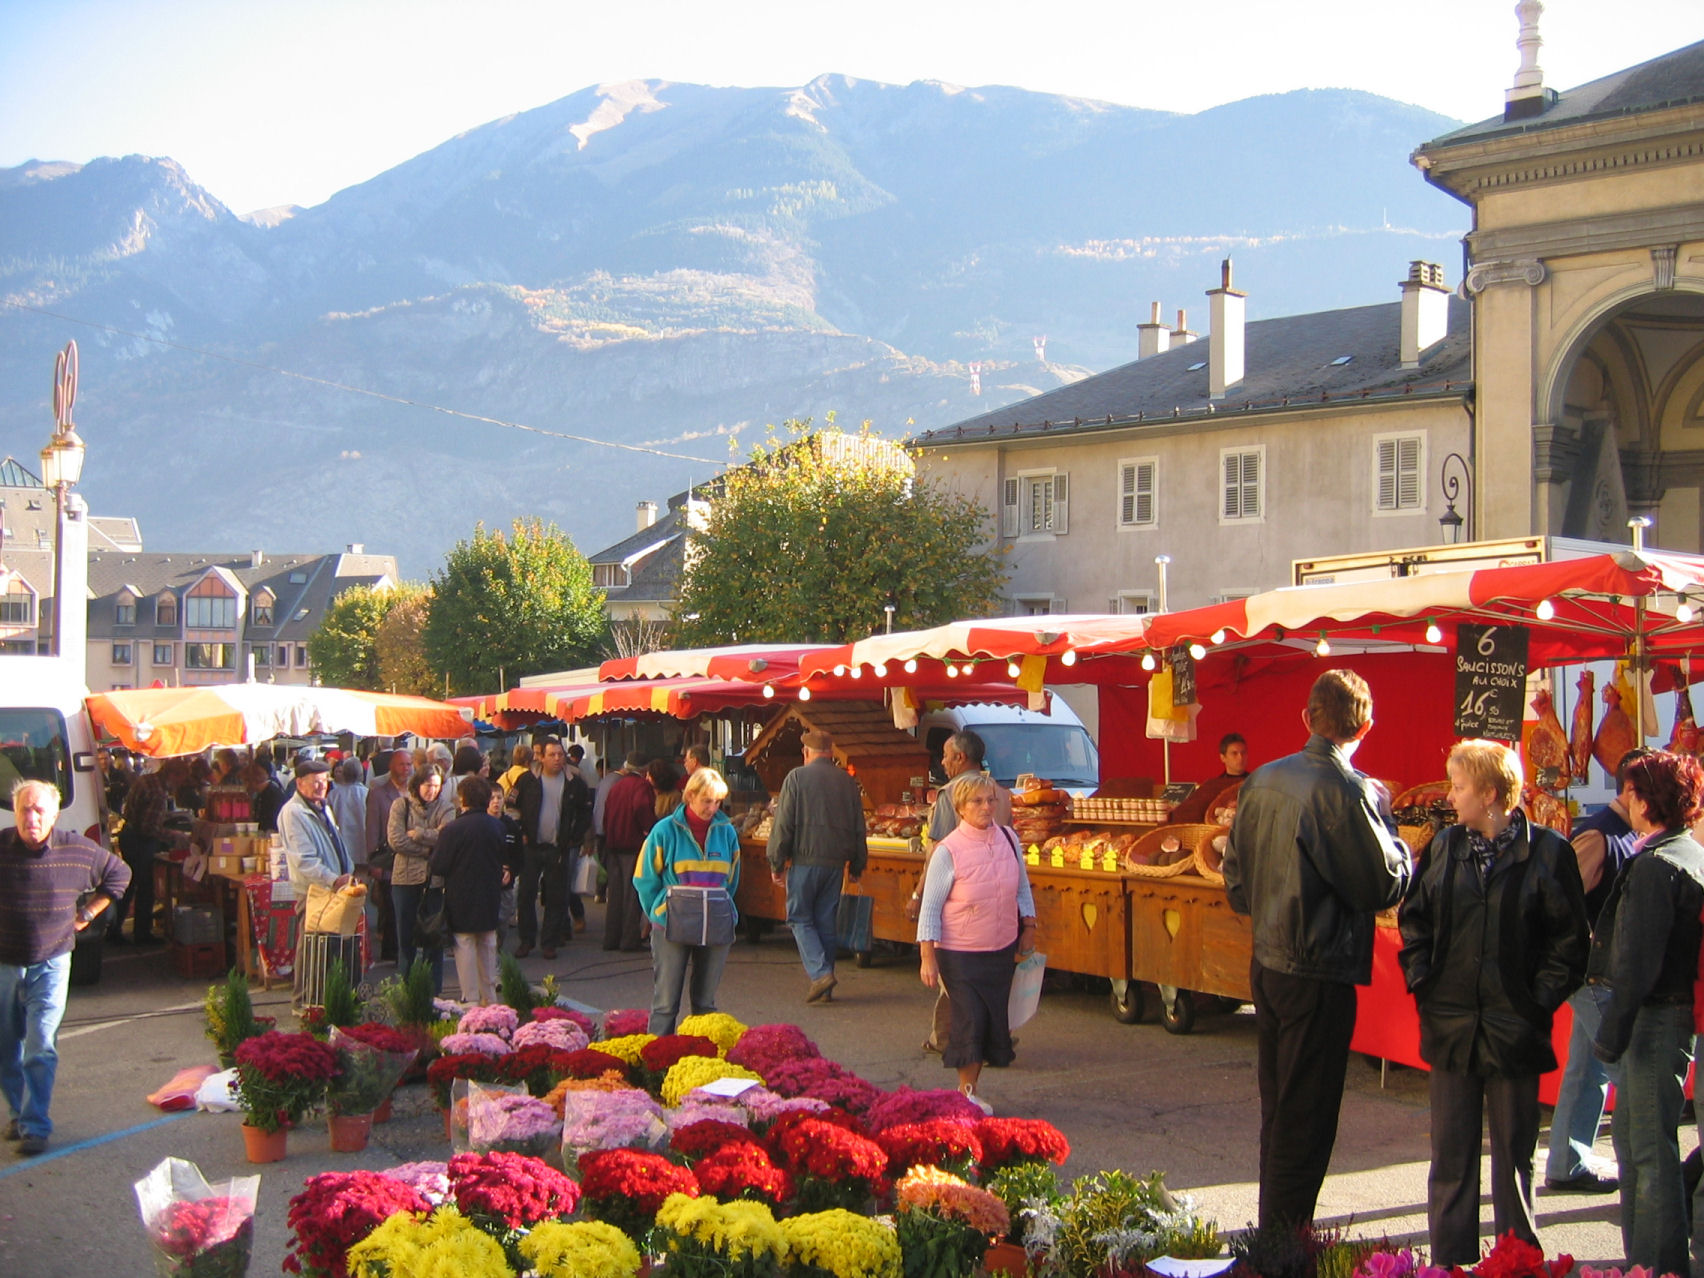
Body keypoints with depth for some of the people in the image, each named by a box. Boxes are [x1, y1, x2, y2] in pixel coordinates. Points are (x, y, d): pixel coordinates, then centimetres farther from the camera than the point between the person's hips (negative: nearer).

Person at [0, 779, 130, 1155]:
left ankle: (36, 1127, -7)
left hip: (50, 964, -1)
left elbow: (119, 874, 12)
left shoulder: (77, 851, -7)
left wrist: (87, 914, 8)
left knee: (40, 1049, -9)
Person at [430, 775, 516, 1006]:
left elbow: (438, 866, -13)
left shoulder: (452, 830, -18)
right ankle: (489, 998, 23)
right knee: (488, 947, 16)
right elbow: (507, 862, 8)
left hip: (461, 902, -5)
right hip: (490, 900, 5)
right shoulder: (497, 827, -1)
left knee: (465, 948, 2)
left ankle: (470, 998, 3)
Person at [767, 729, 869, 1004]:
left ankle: (820, 973, -11)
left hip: (805, 860, -4)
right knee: (827, 921, 10)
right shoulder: (848, 782, 7)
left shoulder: (797, 778, -5)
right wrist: (857, 866, 22)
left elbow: (783, 825, -7)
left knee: (800, 919, 6)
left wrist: (777, 864, -1)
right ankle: (825, 989, 12)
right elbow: (859, 829, 13)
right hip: (836, 861, 4)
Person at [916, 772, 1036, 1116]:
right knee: (969, 1019, -8)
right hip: (959, 954, -5)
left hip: (1002, 950, 5)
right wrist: (928, 958, -13)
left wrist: (1028, 927, 9)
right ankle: (966, 1093, 10)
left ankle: (970, 1091, 21)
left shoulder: (1008, 839, 1)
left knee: (993, 1019, 7)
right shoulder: (948, 852, -13)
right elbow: (930, 908, -10)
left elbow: (1022, 888, 15)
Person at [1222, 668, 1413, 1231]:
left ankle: (1272, 1233, 29)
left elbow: (1235, 877, 11)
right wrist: (1385, 818, -1)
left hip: (1266, 966, 7)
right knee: (1305, 1123, 2)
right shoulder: (1347, 790, -18)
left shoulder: (1262, 780, 4)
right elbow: (1388, 883, -14)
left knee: (1277, 1114, 19)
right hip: (1319, 974, -7)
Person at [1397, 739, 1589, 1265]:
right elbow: (1413, 919, 13)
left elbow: (1570, 938, -2)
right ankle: (1450, 1261, 16)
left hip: (1515, 1026, -3)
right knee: (1451, 1155, 7)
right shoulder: (1444, 847, 4)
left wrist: (1541, 998, -8)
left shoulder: (1548, 852, -6)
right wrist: (1420, 980, 2)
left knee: (1514, 1153, 9)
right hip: (1451, 1024, 3)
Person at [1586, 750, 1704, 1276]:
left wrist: (1612, 1033, -17)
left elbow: (1638, 963, -21)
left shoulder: (1655, 865, -18)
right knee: (1630, 1134, 19)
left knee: (1652, 1151, -3)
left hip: (1658, 1016, -10)